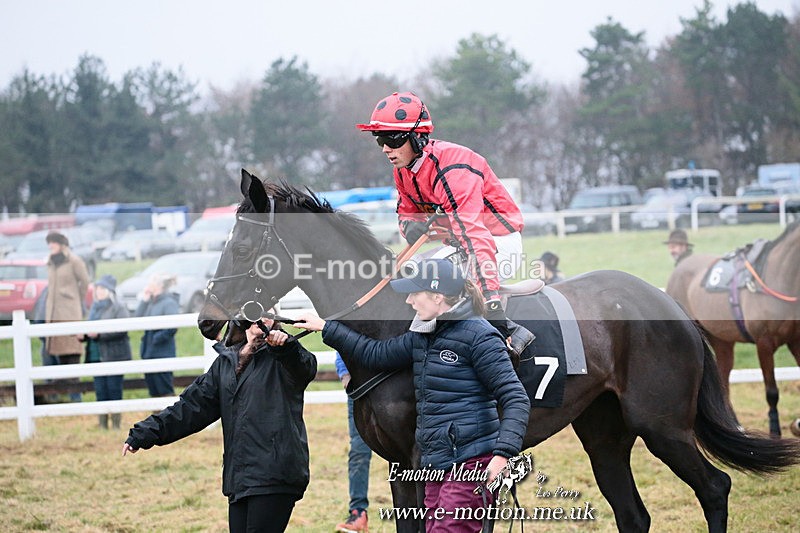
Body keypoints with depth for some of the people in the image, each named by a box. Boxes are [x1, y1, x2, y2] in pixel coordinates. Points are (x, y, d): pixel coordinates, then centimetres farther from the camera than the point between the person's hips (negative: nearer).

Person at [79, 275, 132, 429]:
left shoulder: (119, 308, -4)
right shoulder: (94, 308, 18)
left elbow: (122, 328, -17)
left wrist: (99, 334, -22)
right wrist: (83, 335, 4)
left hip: (114, 355, -6)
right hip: (96, 357, 6)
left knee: (114, 390, -5)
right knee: (100, 392, 5)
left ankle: (116, 425, -1)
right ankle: (102, 426, 9)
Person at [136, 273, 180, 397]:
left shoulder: (169, 303, -13)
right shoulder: (152, 302, 12)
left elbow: (172, 326, -23)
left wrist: (156, 338, -17)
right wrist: (144, 300, 2)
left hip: (163, 354, -9)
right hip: (149, 353, 9)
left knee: (165, 391, -5)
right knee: (153, 391, 12)